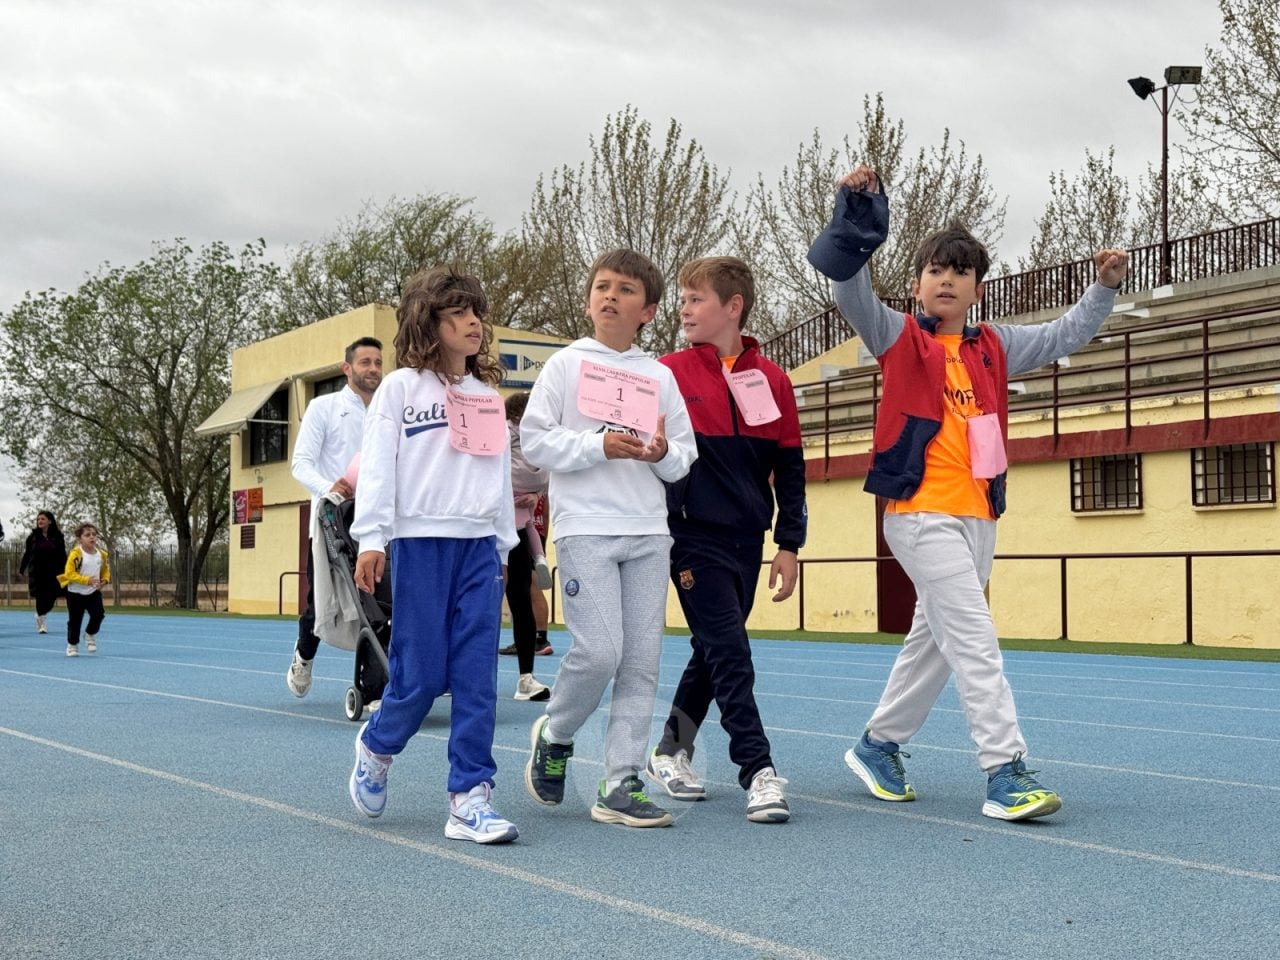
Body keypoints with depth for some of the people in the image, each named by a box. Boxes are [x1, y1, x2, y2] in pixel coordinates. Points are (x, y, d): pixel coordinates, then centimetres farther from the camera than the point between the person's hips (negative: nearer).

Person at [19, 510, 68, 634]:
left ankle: (40, 615, 30)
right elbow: (27, 554, 5)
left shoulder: (58, 537, -1)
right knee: (41, 598, -3)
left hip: (53, 573, 0)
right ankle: (42, 620, 11)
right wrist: (21, 569, 3)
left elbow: (63, 556, 2)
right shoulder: (33, 536, 1)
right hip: (37, 572, 0)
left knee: (51, 598, 1)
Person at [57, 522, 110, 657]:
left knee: (98, 614, -13)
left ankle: (90, 634, 16)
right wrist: (86, 580, -29)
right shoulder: (75, 554, -19)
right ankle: (72, 645, 25)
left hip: (93, 592, 3)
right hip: (75, 593, -3)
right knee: (75, 620, 6)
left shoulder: (101, 554, -2)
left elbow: (105, 570, 14)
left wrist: (105, 580, -7)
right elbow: (69, 573, -22)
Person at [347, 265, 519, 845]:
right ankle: (377, 745, 27)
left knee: (478, 677, -3)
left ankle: (470, 800, 0)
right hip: (419, 541, -4)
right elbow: (377, 465, -3)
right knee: (421, 673, -3)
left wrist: (504, 546, 17)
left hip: (479, 545, 4)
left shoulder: (489, 395, 17)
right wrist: (371, 538, -12)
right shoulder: (401, 387, 3)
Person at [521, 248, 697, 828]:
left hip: (648, 533, 4)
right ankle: (554, 736, 16)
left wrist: (664, 454, -8)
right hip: (585, 528, -4)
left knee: (642, 661, 0)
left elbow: (685, 457, 14)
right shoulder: (566, 364, 5)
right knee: (599, 650, -13)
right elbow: (534, 440, -1)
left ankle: (621, 785, 7)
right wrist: (600, 446, -13)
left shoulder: (660, 376, 14)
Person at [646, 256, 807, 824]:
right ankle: (759, 772, -7)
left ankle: (671, 751, 30)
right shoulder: (667, 374, -3)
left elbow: (789, 468, 8)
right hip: (694, 536, -4)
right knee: (729, 651, -10)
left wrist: (789, 545, 4)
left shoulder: (771, 381, 4)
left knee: (714, 652, 13)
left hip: (746, 539, 4)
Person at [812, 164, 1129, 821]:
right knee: (974, 640, -12)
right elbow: (847, 280, -12)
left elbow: (1066, 335, 23)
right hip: (920, 513, -6)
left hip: (979, 516, 6)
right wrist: (857, 212, -23)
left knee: (932, 640, 15)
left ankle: (878, 745, 30)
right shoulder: (898, 338, 0)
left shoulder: (994, 347, 14)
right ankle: (1005, 771, -9)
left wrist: (1104, 287, 9)